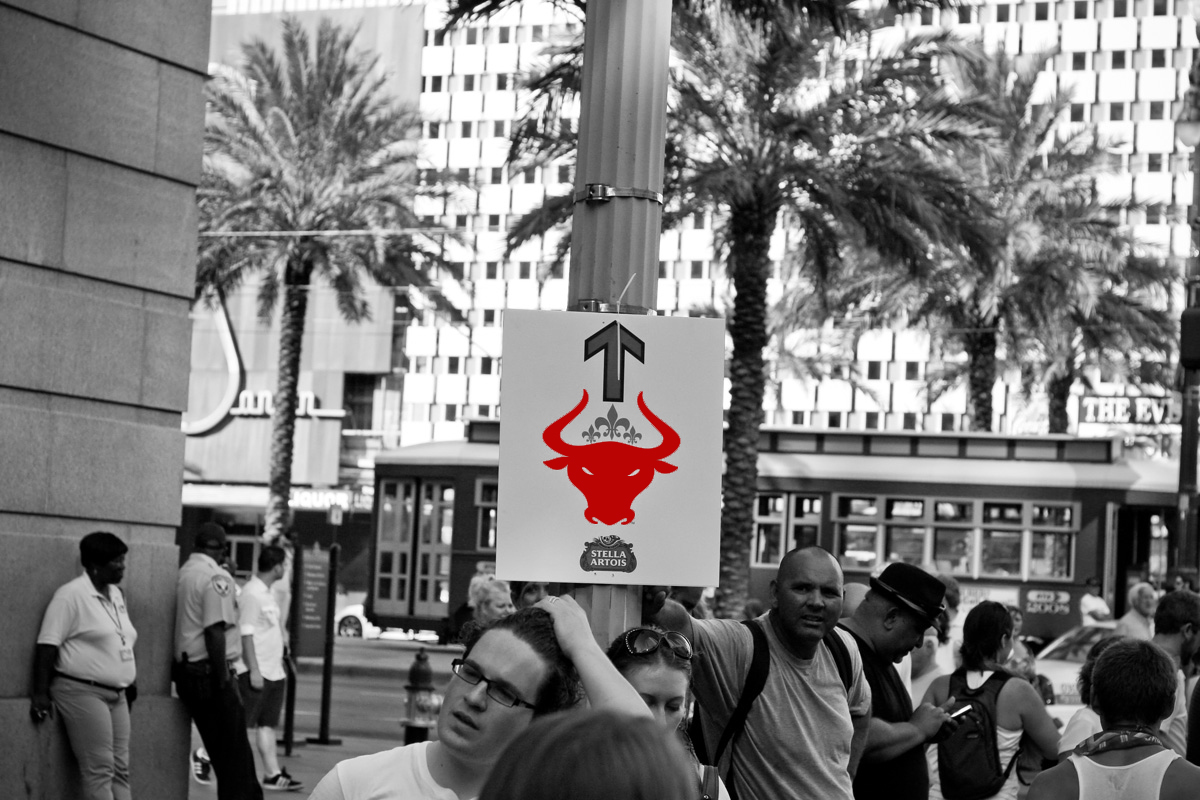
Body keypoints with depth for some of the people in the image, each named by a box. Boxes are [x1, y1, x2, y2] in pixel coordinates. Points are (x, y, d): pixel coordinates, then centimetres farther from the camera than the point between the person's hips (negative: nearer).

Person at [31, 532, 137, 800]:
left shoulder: (116, 594, 14)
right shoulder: (71, 595, -11)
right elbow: (47, 644, -14)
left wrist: (131, 683, 20)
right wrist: (40, 693, -17)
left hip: (116, 694, 8)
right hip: (82, 692, -8)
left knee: (120, 769, 6)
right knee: (99, 769, -11)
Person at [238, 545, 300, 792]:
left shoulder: (268, 592, 14)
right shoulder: (251, 593, -15)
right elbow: (246, 634, -18)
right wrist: (254, 670, -20)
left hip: (274, 672, 9)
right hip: (256, 673, -9)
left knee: (268, 725, 10)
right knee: (247, 726, -4)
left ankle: (273, 774, 12)